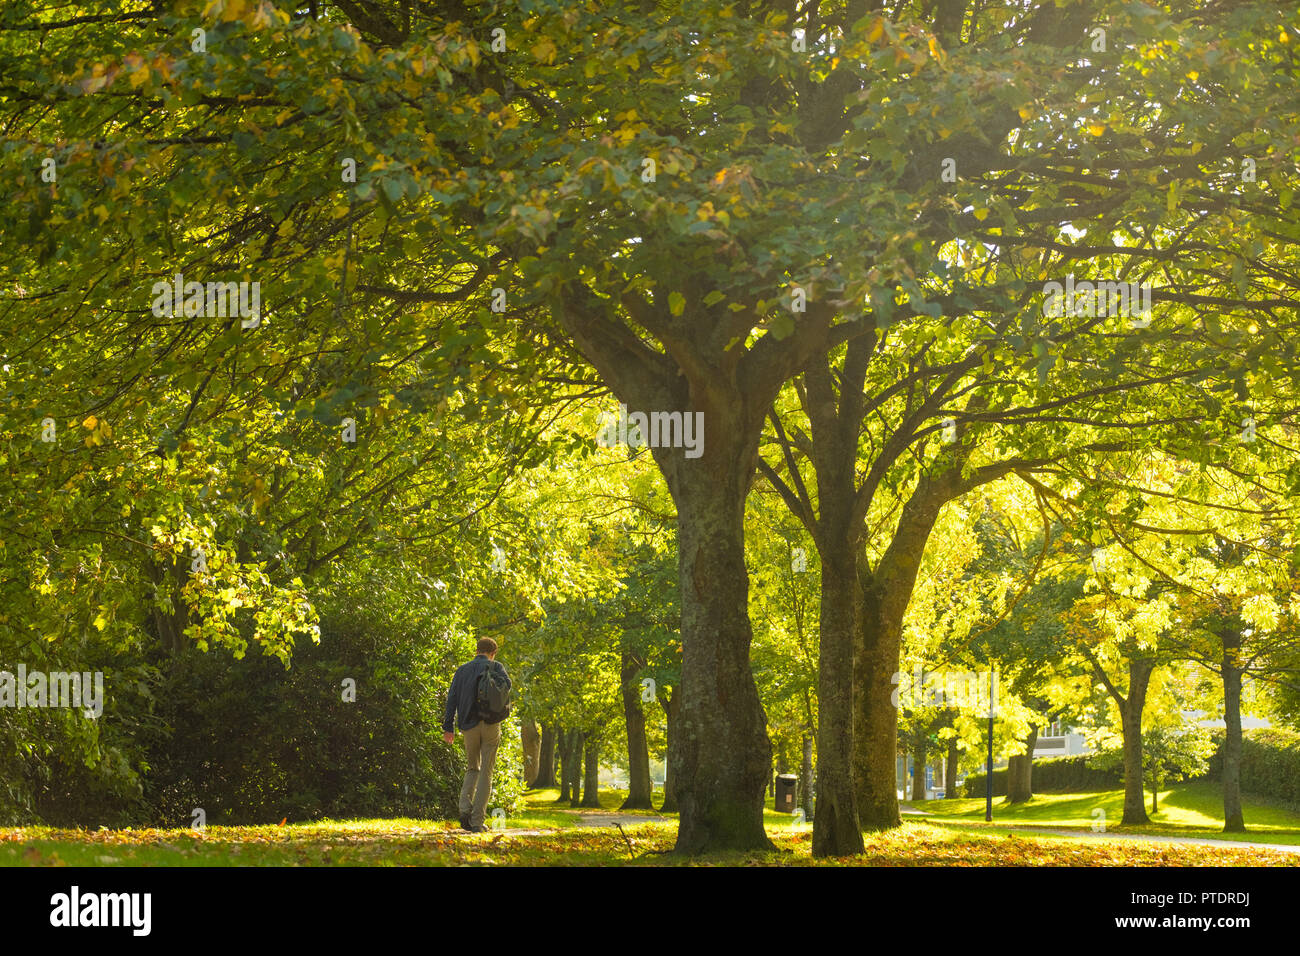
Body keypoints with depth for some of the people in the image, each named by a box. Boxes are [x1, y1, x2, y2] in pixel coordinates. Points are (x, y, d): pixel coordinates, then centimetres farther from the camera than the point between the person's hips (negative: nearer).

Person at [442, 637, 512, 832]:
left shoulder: (462, 670, 13)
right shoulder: (495, 666, 4)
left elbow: (452, 698, 6)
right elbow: (507, 683, -14)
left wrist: (448, 727, 4)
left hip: (469, 725, 3)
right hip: (491, 724, -3)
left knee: (472, 769, 18)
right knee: (486, 772, 3)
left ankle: (465, 807, -6)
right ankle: (478, 821, -3)